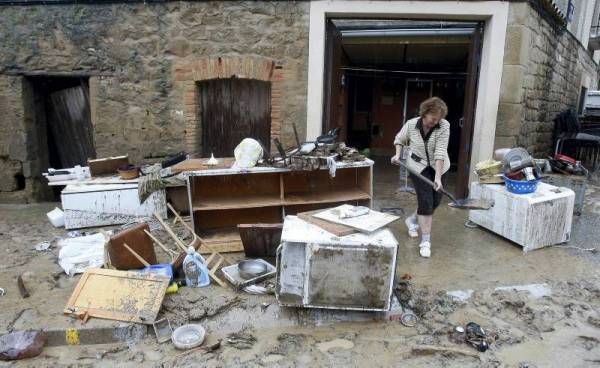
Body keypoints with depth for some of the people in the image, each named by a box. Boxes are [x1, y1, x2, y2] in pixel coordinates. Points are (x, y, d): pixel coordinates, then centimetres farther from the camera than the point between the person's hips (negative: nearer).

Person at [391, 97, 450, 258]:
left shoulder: (444, 126, -19)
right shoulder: (411, 124, -15)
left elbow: (440, 151, -25)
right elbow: (400, 139, 5)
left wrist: (438, 177, -31)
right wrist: (398, 154, -11)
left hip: (438, 167, 2)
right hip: (419, 167, -2)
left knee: (435, 201, 9)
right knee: (426, 201, -11)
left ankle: (412, 220, 38)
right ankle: (425, 241, -3)